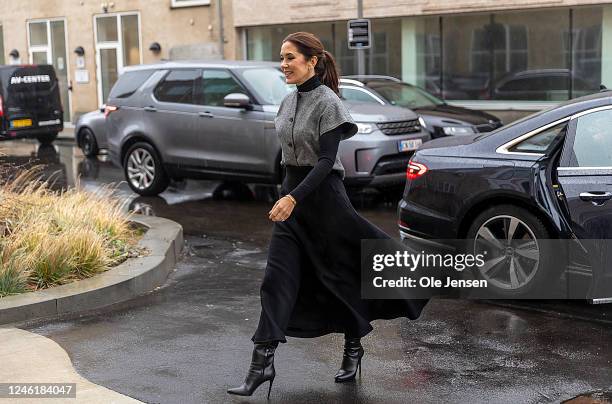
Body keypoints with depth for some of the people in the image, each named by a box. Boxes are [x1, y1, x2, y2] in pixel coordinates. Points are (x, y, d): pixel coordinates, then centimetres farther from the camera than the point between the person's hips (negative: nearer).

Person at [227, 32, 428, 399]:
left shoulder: (328, 103, -13)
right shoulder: (290, 101, 10)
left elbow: (326, 160, -19)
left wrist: (294, 198, -28)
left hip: (323, 194, -7)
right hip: (292, 193, 7)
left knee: (340, 275, 7)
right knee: (278, 278, -2)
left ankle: (353, 350, 27)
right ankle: (263, 362, -5)